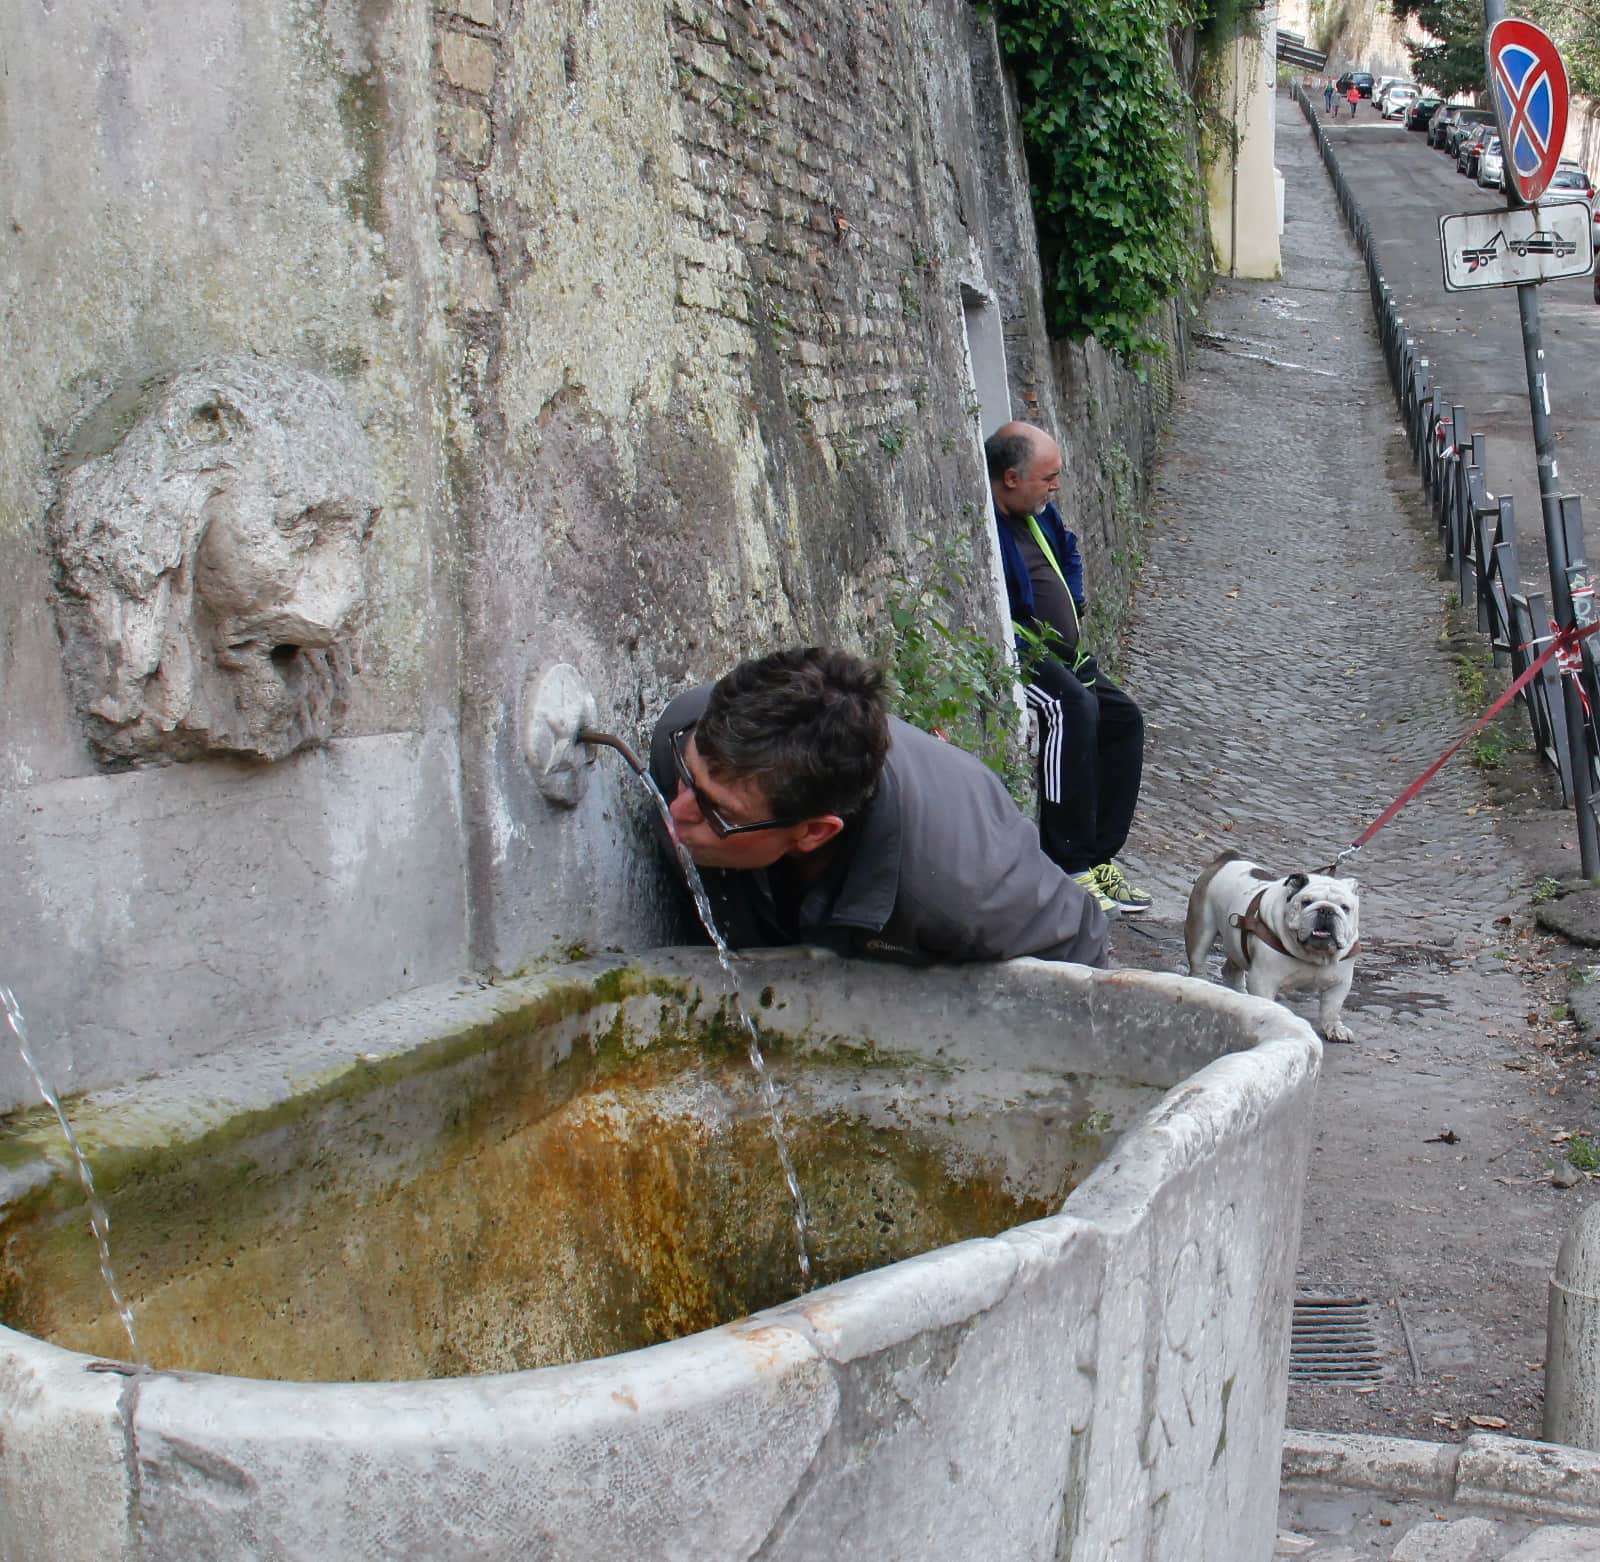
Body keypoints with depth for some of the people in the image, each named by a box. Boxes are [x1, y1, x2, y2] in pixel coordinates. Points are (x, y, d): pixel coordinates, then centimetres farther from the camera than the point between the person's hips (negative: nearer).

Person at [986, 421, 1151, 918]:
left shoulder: (1037, 512, 13)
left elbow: (1069, 552, 32)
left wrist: (1073, 613, 21)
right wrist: (1023, 645, -23)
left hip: (1059, 655, 10)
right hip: (1014, 659, -10)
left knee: (1124, 720, 0)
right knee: (1073, 707, -32)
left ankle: (1098, 856, 2)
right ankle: (1068, 867, -29)